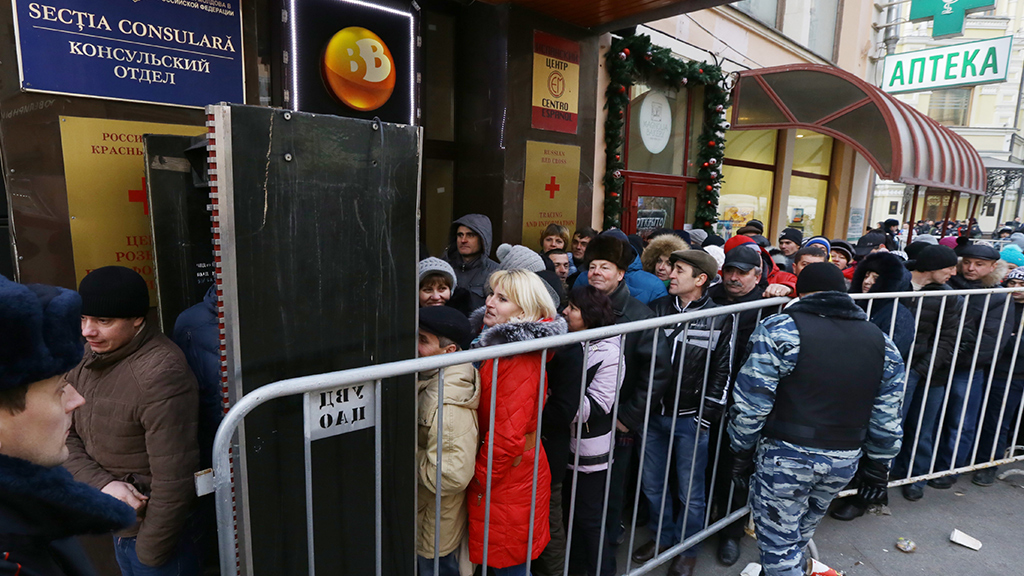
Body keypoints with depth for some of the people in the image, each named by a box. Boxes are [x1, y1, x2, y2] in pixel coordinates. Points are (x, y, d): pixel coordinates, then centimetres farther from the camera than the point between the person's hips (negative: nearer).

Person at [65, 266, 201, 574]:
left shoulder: (160, 372, -27)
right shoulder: (86, 357, 0)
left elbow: (173, 478, -25)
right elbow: (65, 437, 3)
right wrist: (103, 484, -14)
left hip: (155, 530, -7)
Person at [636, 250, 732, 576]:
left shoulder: (720, 318, -6)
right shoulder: (657, 308, 2)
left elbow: (722, 371, -5)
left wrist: (706, 416, -7)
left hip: (691, 420, -3)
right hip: (653, 414, 4)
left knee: (690, 491, 11)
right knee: (652, 484, 16)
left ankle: (687, 549, 34)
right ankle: (662, 538, 40)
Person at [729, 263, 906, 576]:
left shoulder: (781, 330, -13)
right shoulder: (882, 342, 4)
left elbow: (751, 403, -14)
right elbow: (887, 418, 7)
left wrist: (742, 452, -2)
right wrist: (878, 465, 18)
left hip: (786, 456, -6)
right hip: (845, 461, 6)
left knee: (778, 538, 11)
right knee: (806, 522, 30)